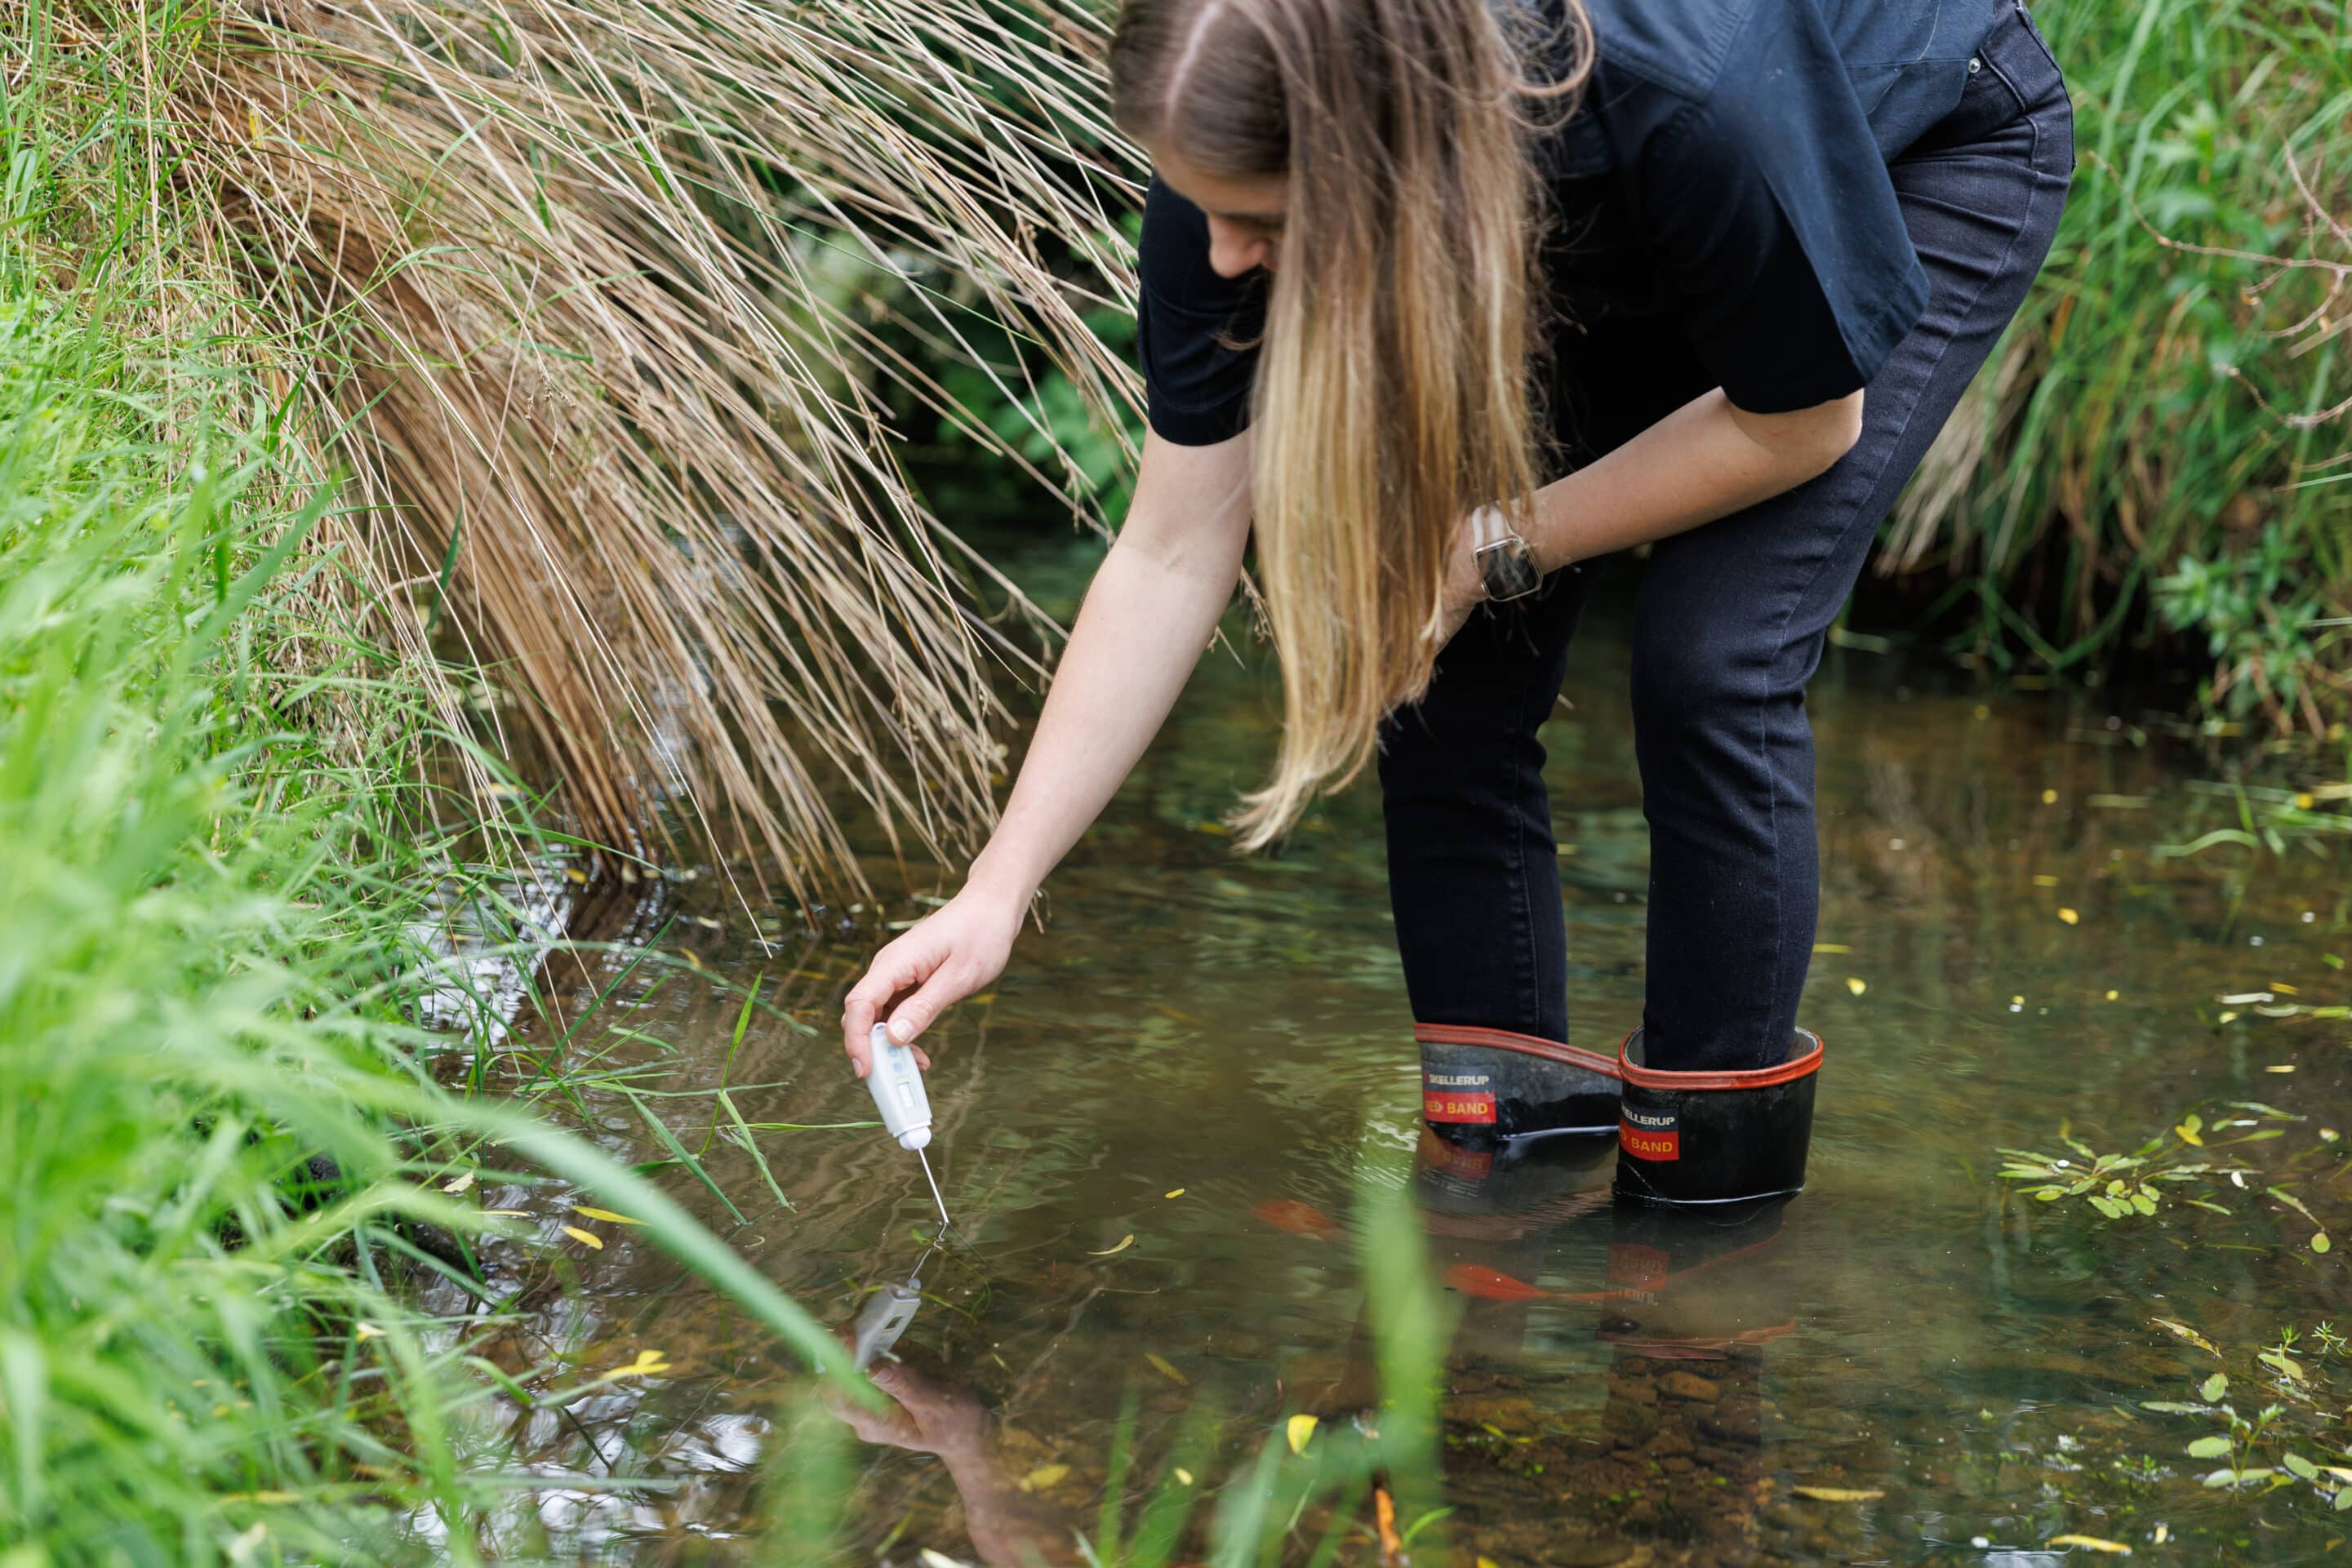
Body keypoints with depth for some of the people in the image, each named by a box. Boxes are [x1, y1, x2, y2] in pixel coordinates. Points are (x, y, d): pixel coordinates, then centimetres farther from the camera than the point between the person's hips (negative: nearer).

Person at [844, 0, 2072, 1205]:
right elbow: (1172, 556, -21)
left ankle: (1715, 1174, -6)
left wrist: (1495, 545, -22)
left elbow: (1803, 417, -24)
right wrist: (995, 894, -23)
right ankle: (1503, 1114, 9)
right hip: (1627, 264, 5)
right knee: (1431, 650, -7)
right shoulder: (1241, 164, -30)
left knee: (1710, 655, -20)